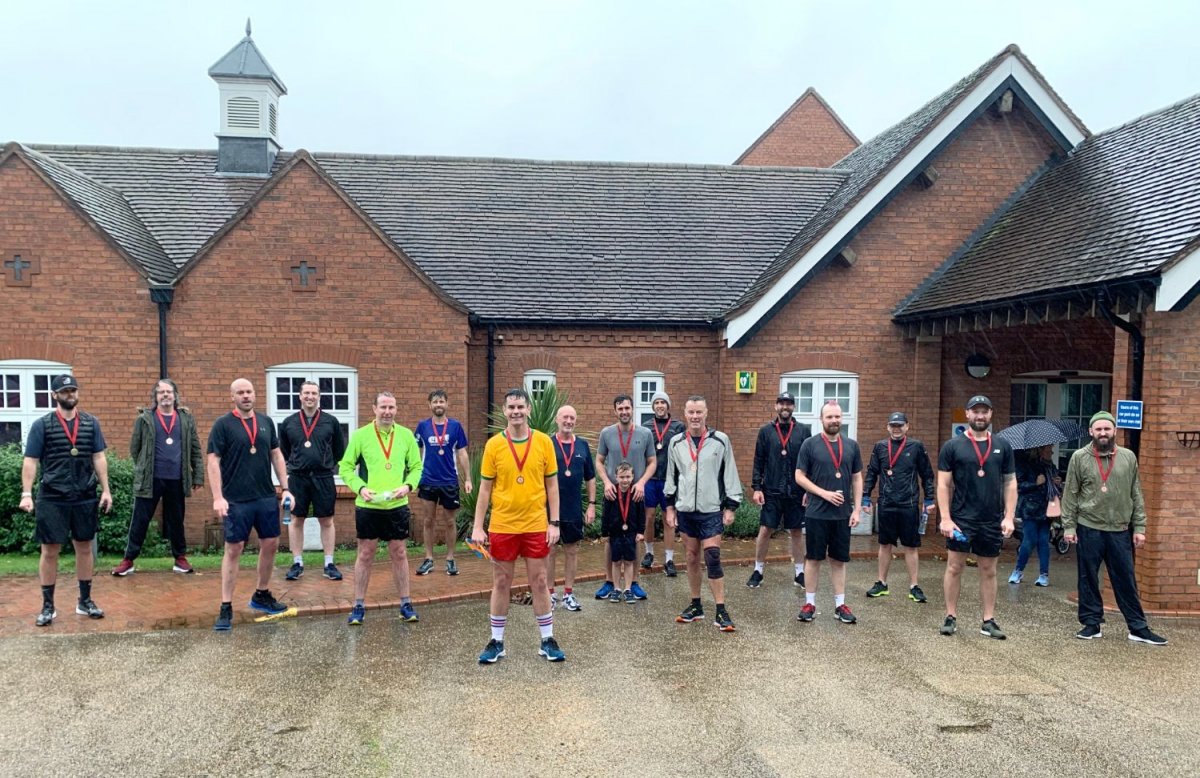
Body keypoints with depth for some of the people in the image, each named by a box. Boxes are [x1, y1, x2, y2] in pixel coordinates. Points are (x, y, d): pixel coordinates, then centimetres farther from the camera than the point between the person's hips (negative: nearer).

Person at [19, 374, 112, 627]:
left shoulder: (91, 423, 5)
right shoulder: (41, 425, -1)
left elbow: (99, 458, 7)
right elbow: (30, 461, -3)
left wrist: (106, 490, 3)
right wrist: (26, 494, -10)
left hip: (86, 498, 2)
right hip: (52, 499, -2)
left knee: (84, 548, 10)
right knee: (50, 551, 3)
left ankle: (85, 601, 22)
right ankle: (48, 606, 15)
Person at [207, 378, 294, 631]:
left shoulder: (266, 422, 8)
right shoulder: (223, 424, -5)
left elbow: (276, 456, 13)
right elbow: (213, 461, -9)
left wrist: (285, 488, 8)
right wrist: (218, 497, -16)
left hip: (266, 497, 5)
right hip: (236, 500, -5)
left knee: (271, 544, 10)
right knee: (233, 549, -1)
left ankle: (262, 595, 28)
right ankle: (226, 608, 8)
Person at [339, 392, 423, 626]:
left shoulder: (406, 435, 3)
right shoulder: (360, 435, -2)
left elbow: (416, 466, 7)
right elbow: (345, 467, 0)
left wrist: (408, 485, -11)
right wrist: (360, 488, -15)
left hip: (397, 506, 1)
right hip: (367, 506, -1)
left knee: (399, 554, 9)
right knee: (365, 555, 7)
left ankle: (406, 604, 21)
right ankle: (359, 606, 19)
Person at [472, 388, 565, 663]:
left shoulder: (544, 441, -2)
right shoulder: (494, 444, -3)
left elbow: (552, 485, 3)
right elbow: (485, 488, 0)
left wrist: (554, 523, -2)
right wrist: (478, 526, -3)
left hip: (536, 525, 0)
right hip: (502, 525, 0)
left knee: (539, 582, 7)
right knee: (501, 583, 9)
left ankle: (548, 640, 19)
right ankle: (496, 642, 21)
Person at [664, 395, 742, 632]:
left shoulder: (720, 440, -4)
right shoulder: (676, 443, 4)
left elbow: (730, 475, 0)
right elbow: (671, 476, 12)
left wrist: (730, 507, -3)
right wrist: (670, 507, 10)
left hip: (711, 511, -3)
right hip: (685, 510, 3)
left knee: (712, 559, -8)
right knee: (692, 558, 11)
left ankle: (721, 612, -1)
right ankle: (696, 606, 23)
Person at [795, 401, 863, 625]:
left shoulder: (851, 446, 5)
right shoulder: (810, 444, -4)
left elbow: (857, 479, 9)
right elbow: (799, 477, -4)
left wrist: (856, 510, 2)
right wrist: (824, 493, -13)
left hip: (843, 514, 3)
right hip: (816, 514, -3)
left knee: (839, 560, 9)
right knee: (814, 559, 5)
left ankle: (840, 605, 17)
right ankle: (810, 604, 14)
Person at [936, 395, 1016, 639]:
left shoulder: (1002, 446, 6)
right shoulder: (952, 446, -2)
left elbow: (1010, 483, 8)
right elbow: (943, 484, -4)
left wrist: (1009, 517, -1)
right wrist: (945, 518, -11)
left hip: (992, 521, 2)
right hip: (961, 518, -2)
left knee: (988, 571, 9)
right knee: (954, 566, 3)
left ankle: (988, 621, 17)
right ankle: (951, 617, 13)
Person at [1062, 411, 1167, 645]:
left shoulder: (1128, 457, 5)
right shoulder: (1079, 458, -1)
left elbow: (1136, 495, 8)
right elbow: (1070, 495, 0)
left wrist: (1139, 527, 3)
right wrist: (1068, 526, -4)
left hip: (1120, 530, 1)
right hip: (1088, 529, -1)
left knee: (1126, 580, 7)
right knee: (1088, 579, 6)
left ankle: (1139, 628, 15)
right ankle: (1092, 624, 17)